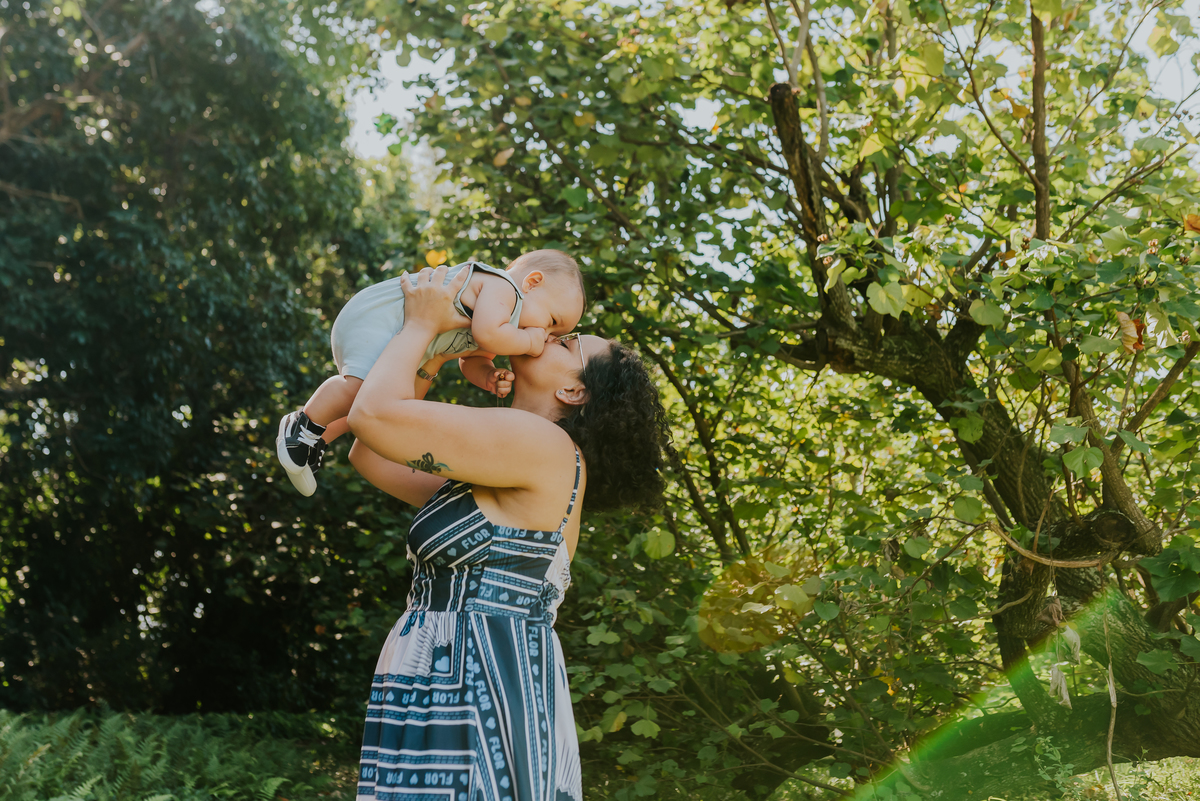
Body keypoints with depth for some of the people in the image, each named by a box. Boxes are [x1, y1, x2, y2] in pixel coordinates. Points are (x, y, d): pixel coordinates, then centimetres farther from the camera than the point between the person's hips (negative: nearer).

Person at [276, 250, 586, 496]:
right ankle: (303, 427, -15)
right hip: (374, 318, -11)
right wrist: (527, 342, -16)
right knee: (362, 385, -30)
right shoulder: (502, 288, -15)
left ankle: (317, 442, 32)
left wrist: (487, 377, -1)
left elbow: (471, 359, 20)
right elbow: (486, 333, -32)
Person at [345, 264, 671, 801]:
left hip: (484, 700, -9)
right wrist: (429, 355, 21)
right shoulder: (509, 483, 20)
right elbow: (367, 456, 23)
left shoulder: (544, 445, -9)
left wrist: (421, 325, 3)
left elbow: (374, 415, -14)